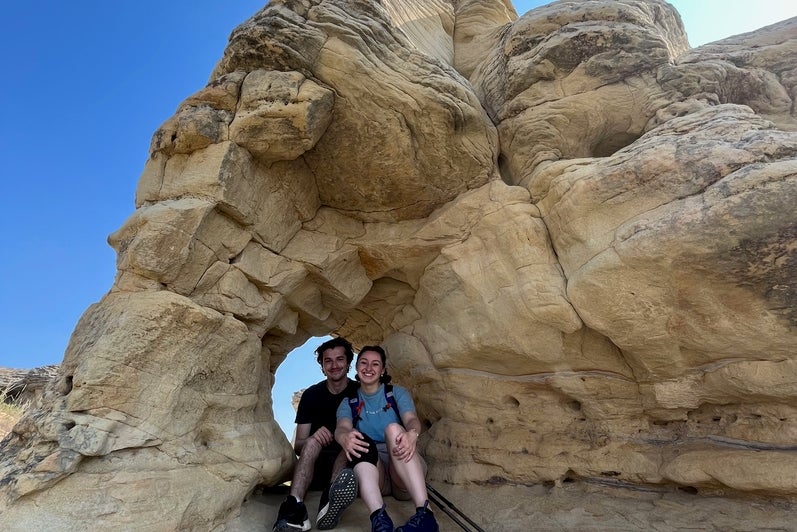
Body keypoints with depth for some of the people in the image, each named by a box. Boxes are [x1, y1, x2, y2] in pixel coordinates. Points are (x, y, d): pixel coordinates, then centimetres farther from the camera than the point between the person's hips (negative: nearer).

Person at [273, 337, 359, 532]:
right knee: (313, 442, -30)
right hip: (317, 463, 1)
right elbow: (298, 445, -1)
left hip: (351, 459, 0)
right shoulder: (311, 395, 0)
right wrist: (313, 438, -25)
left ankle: (331, 498, -59)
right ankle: (295, 505, -52)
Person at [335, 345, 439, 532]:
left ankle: (424, 514, -43)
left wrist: (412, 434, -36)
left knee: (393, 428, -31)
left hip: (402, 465, 0)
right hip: (370, 468, 1)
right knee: (359, 441, -30)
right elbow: (342, 427, -9)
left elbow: (412, 419, -9)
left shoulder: (397, 393, 11)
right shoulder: (348, 403, 13)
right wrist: (344, 437, -37)